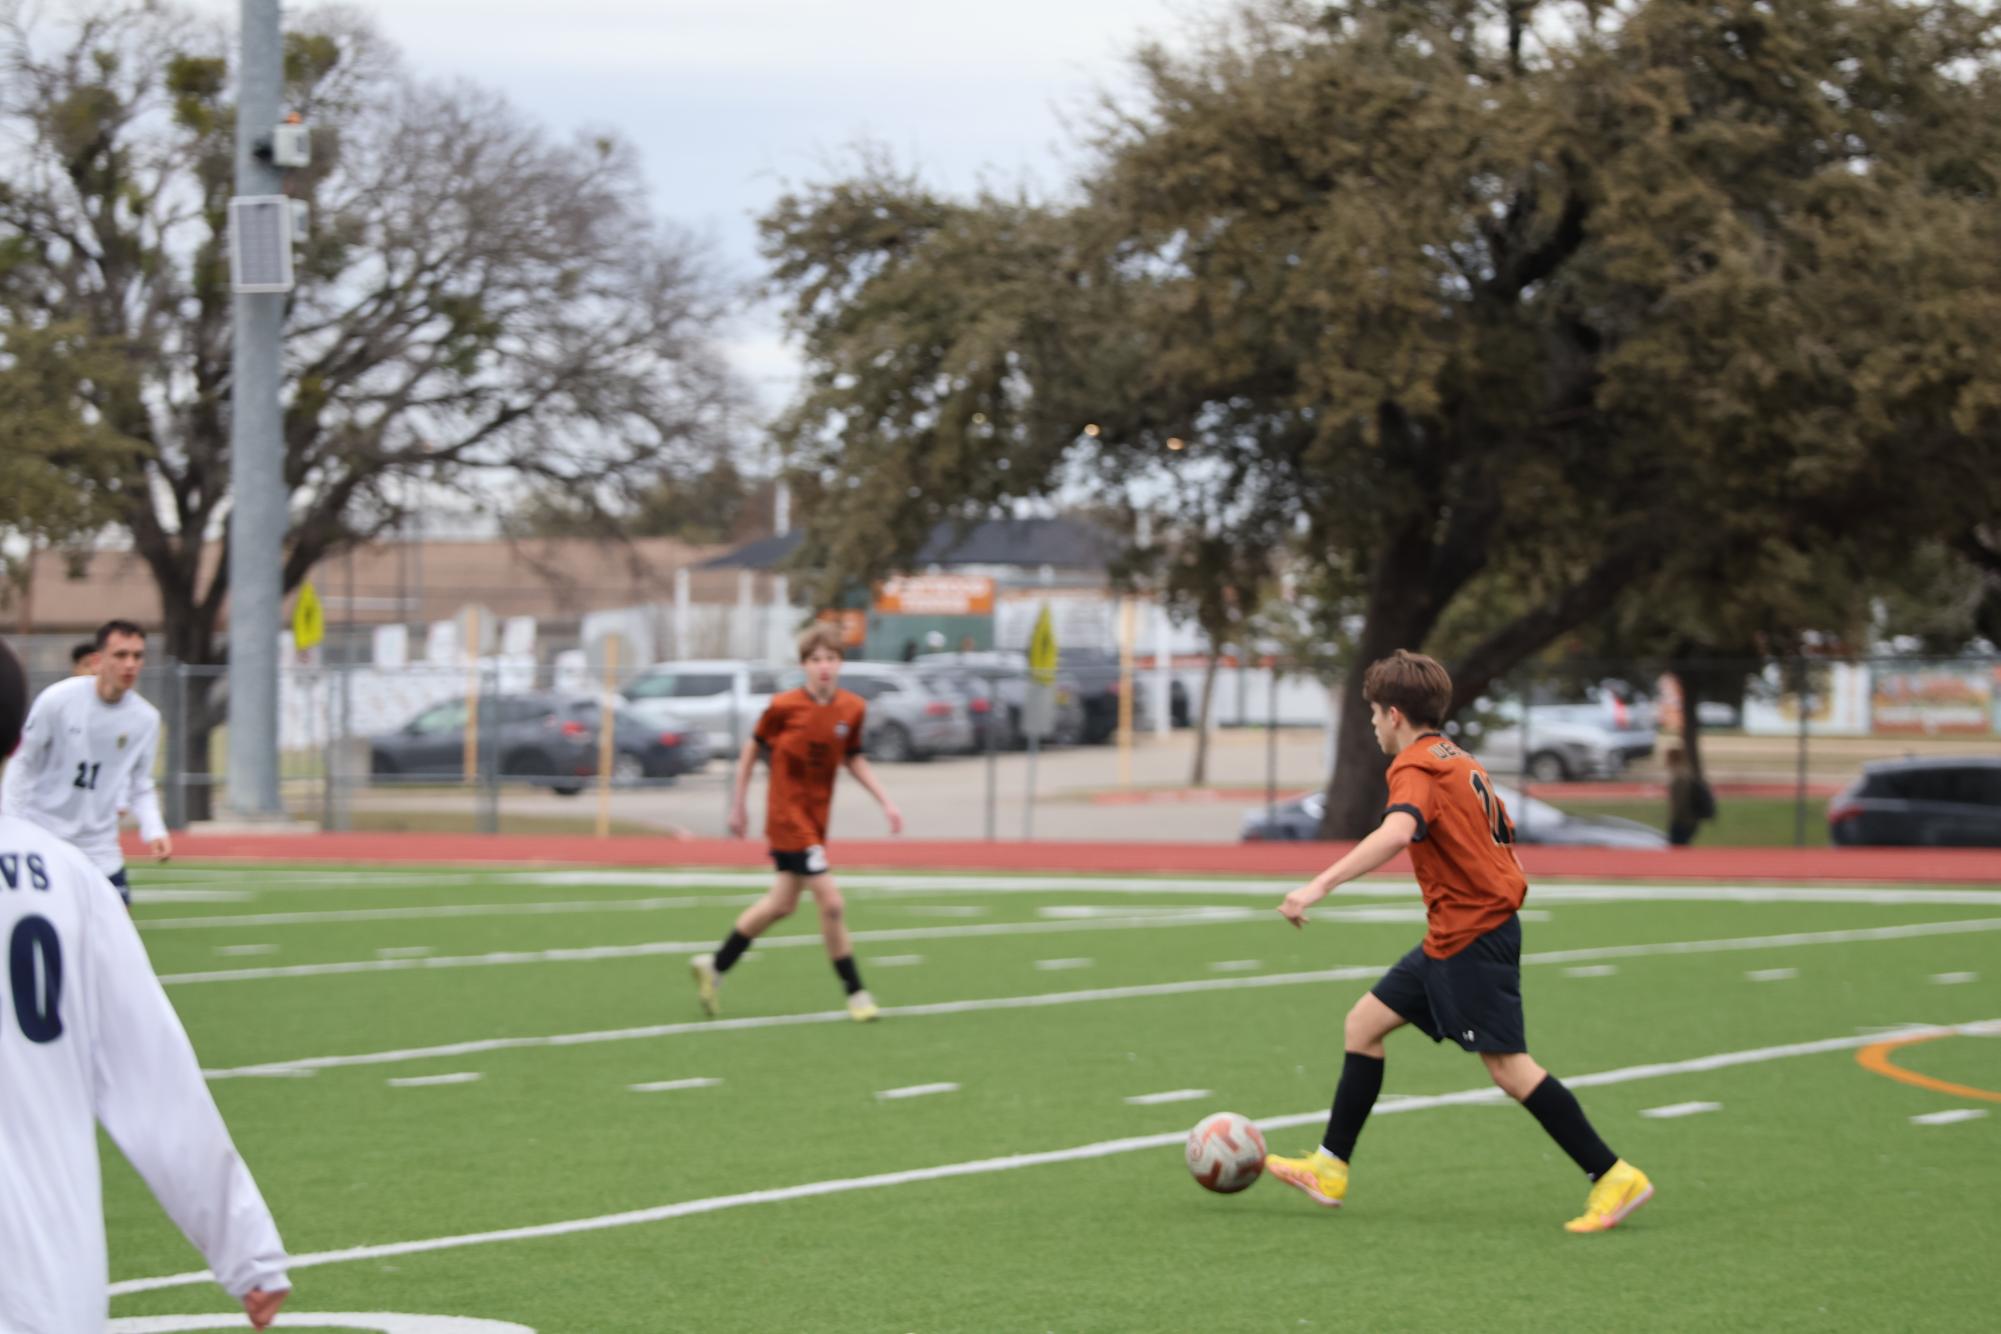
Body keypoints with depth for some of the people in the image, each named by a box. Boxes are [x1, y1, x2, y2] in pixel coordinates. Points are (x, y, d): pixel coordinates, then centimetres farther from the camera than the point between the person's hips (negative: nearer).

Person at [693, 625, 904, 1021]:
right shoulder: (783, 707, -14)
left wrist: (885, 801, 5)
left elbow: (853, 759, 14)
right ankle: (856, 993, -2)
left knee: (782, 904, 16)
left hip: (816, 818, 7)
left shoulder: (852, 709, -1)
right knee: (831, 902, -12)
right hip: (786, 814, -7)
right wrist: (739, 805, 4)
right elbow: (752, 749, -1)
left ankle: (714, 966, 33)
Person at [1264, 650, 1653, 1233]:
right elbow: (1504, 838, 19)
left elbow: (1397, 832, -35)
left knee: (1509, 1067, -9)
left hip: (1471, 938, -10)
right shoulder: (1461, 763, 14)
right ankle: (1329, 1169, 15)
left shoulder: (1416, 769, -15)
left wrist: (1318, 886, -42)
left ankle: (1614, 1177, -7)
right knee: (1364, 1022, 12)